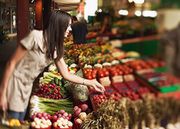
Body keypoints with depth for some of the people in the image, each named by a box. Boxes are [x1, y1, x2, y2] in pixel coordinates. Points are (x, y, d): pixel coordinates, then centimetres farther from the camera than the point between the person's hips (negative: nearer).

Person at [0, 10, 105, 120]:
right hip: (15, 83, -7)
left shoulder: (56, 47, 0)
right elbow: (12, 63, -17)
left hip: (27, 87, 7)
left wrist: (89, 82, 6)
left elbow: (66, 74, 9)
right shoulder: (36, 36, -20)